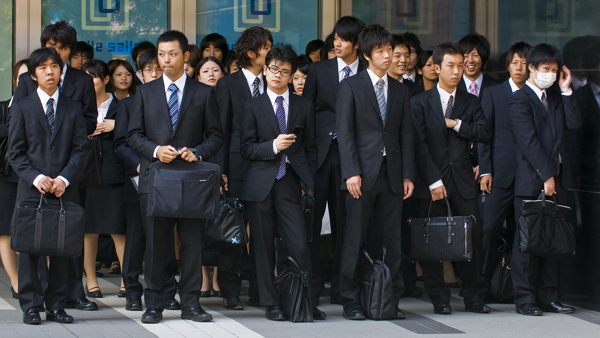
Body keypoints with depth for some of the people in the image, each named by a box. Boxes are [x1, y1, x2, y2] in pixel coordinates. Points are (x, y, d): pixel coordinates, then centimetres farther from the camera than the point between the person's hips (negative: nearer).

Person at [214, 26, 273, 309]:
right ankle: (230, 293, 5)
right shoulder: (228, 84, 2)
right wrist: (220, 171, -8)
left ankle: (259, 291, 10)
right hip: (238, 166, -3)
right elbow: (221, 130, -1)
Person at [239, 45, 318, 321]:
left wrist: (308, 183, 5)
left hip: (290, 184, 0)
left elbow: (310, 149, 13)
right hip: (260, 186, 0)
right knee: (264, 248, 2)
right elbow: (246, 148, 3)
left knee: (299, 246, -8)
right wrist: (273, 146, -13)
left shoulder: (304, 107, 12)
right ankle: (271, 304, 10)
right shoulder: (253, 107, 8)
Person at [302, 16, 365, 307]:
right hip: (319, 152, 0)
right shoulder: (319, 70, 8)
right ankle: (311, 286, 4)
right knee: (311, 220, -3)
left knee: (344, 222, 4)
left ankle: (340, 286, 12)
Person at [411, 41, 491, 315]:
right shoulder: (420, 103, 2)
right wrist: (433, 180, -12)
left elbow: (485, 133, 1)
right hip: (431, 181, -2)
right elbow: (419, 145, -5)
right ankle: (439, 299, 8)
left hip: (462, 180, 2)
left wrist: (457, 124, -9)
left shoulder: (470, 102, 13)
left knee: (473, 236, -3)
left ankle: (473, 296, 7)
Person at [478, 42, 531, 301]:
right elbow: (483, 134, 4)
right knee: (490, 228, -8)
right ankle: (482, 284, 0)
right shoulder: (493, 94, 8)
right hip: (501, 173, -1)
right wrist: (485, 170, -2)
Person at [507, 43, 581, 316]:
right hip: (531, 181, -7)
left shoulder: (555, 97, 17)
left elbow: (574, 124, 4)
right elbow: (529, 142, -13)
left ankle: (548, 297, 13)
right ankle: (524, 298, 3)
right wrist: (546, 175, -16)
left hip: (556, 179, 7)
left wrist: (566, 91, 1)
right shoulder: (520, 101, -6)